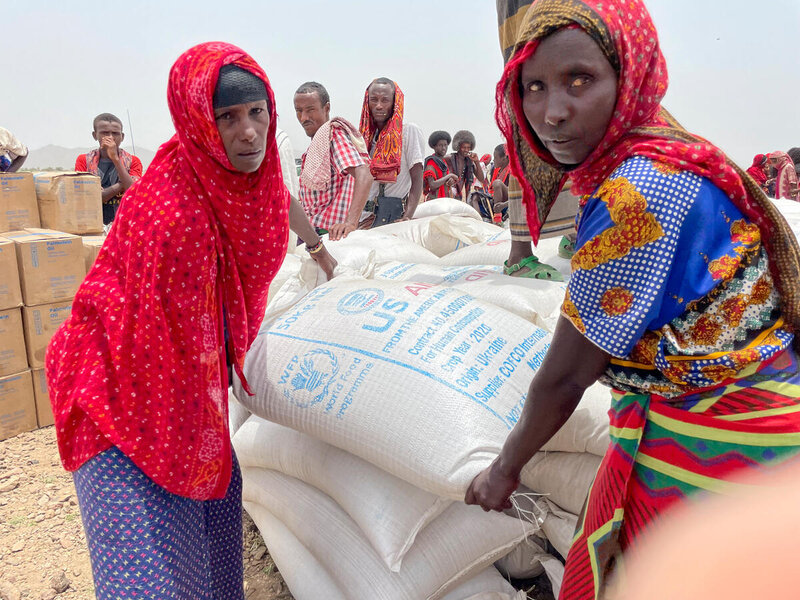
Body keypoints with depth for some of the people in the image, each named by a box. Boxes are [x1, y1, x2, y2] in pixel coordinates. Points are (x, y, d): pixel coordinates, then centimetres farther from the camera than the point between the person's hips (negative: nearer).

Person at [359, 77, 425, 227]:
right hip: (365, 216, 5)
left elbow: (417, 181, -8)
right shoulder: (368, 135, 17)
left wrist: (407, 218, -18)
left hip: (393, 213, -5)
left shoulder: (409, 130, 0)